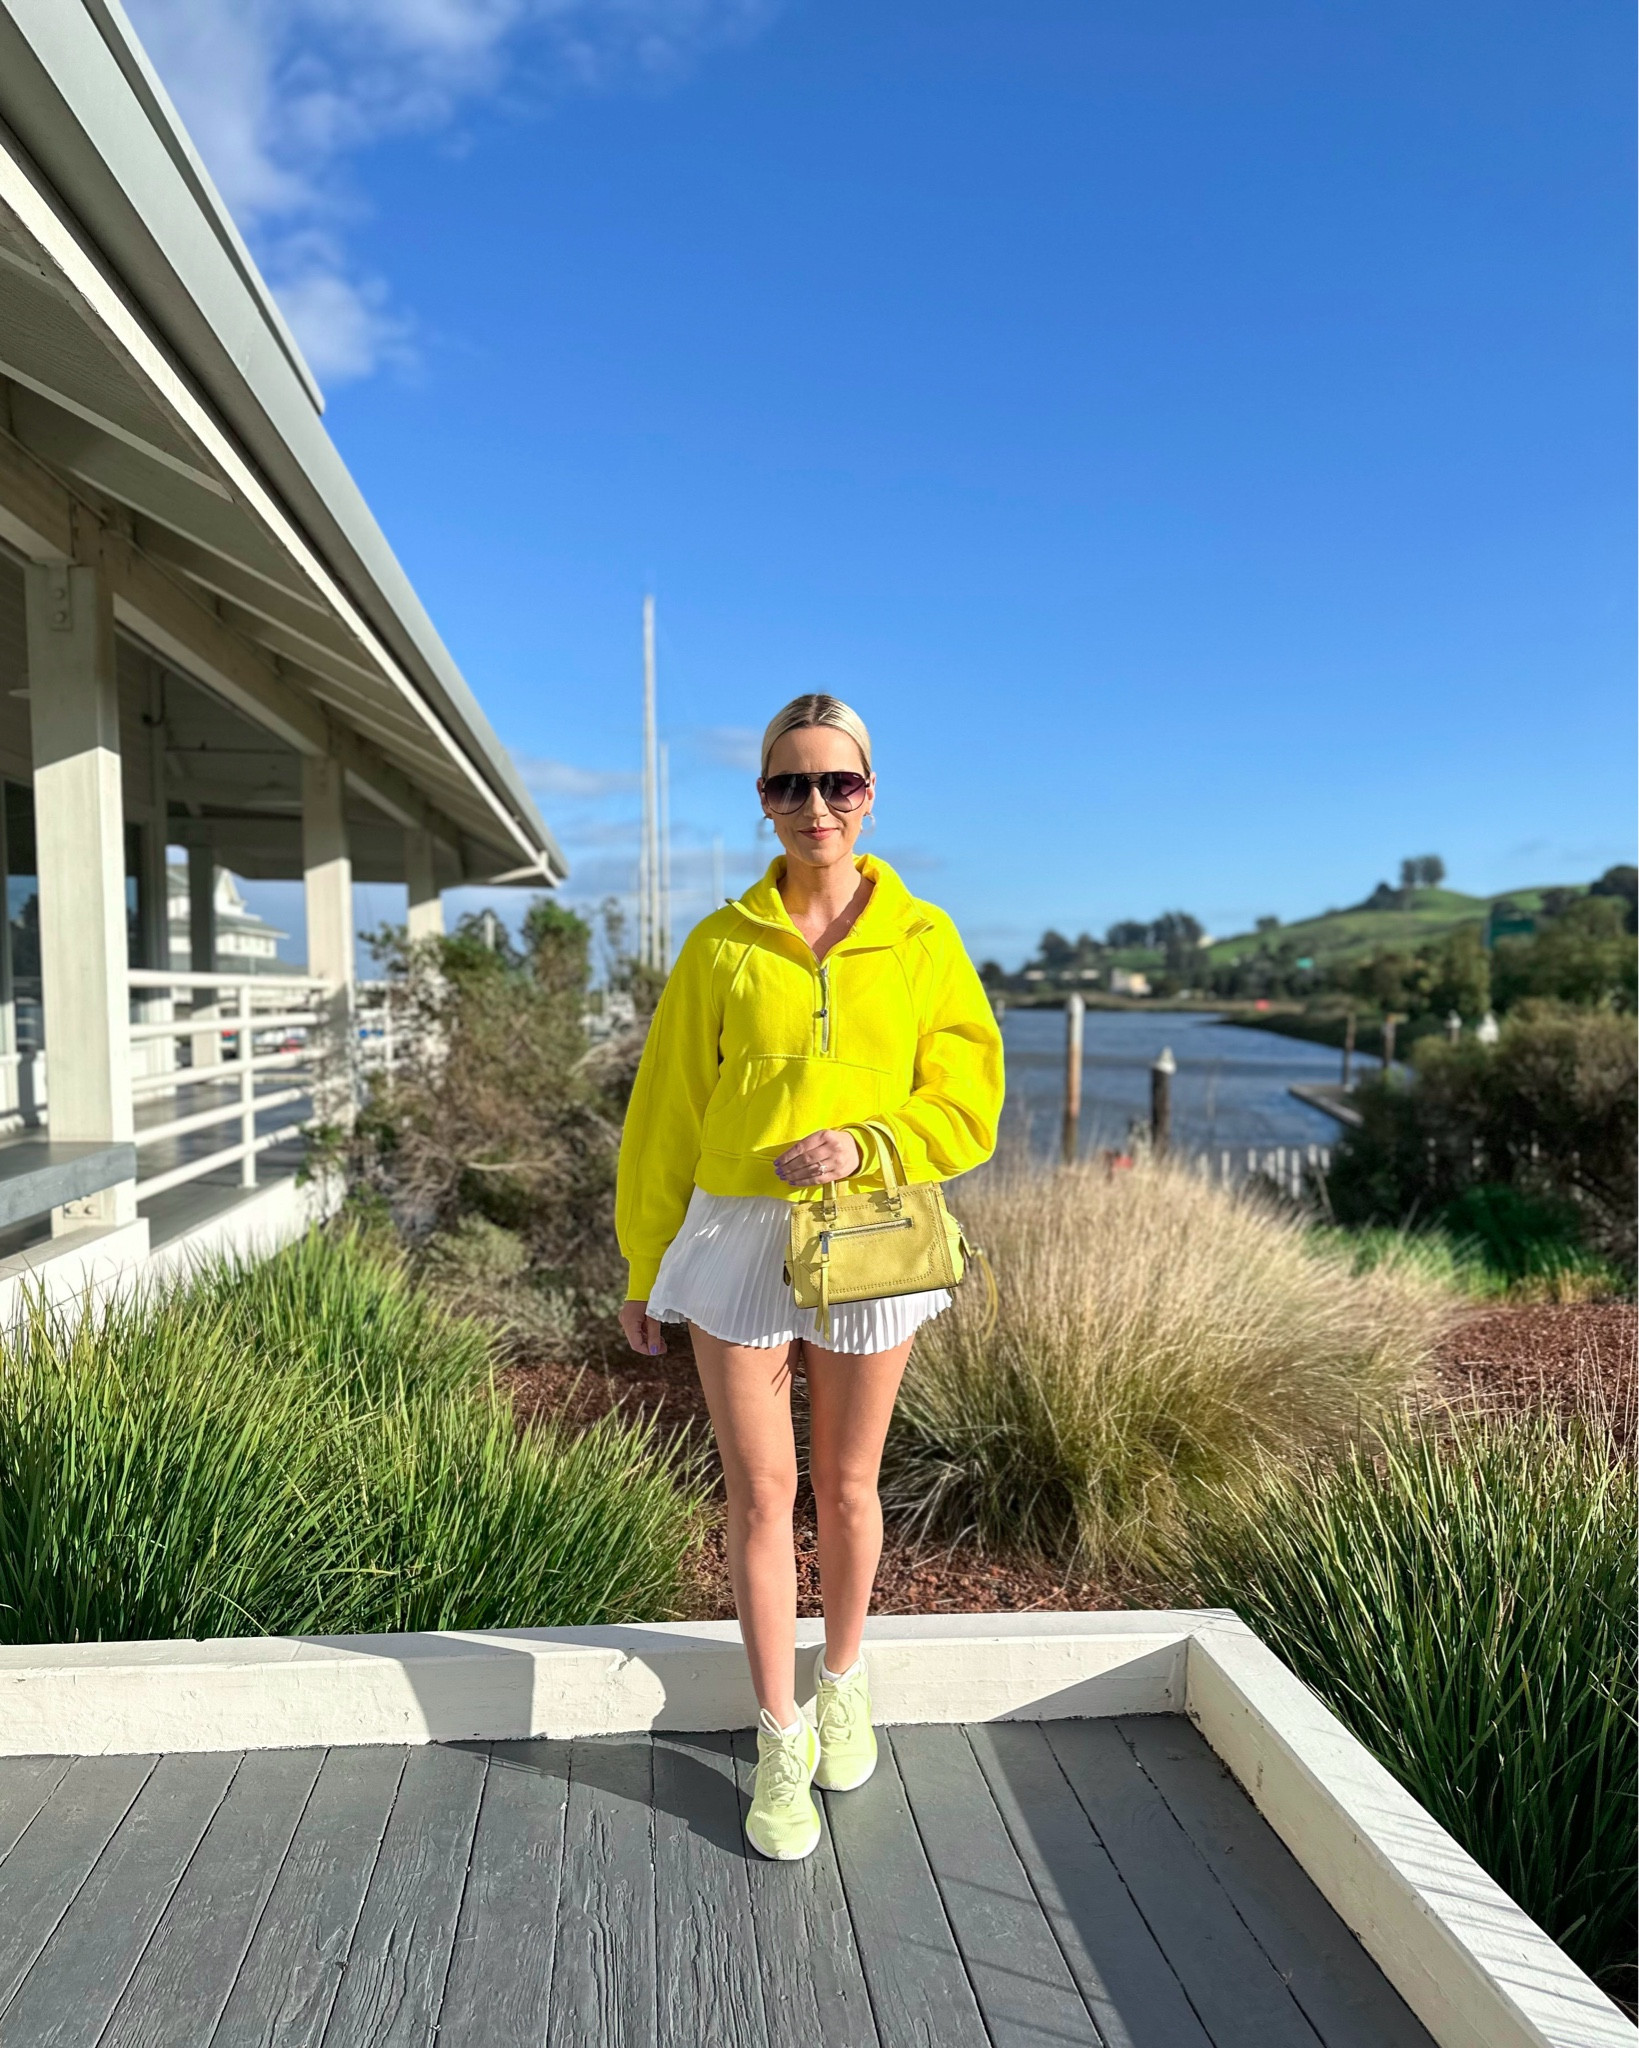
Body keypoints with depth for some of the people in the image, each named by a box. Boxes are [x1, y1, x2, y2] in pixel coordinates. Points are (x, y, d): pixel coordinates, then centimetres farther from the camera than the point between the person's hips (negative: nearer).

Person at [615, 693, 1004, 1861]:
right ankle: (782, 1737, 25)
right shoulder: (722, 946, 1)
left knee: (848, 1487, 15)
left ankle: (844, 1679, 42)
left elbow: (967, 1099, -1)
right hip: (740, 1238, 0)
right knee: (760, 1495, 6)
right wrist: (645, 1267, 7)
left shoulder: (921, 941, 0)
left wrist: (866, 1145, -20)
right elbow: (667, 1114, 5)